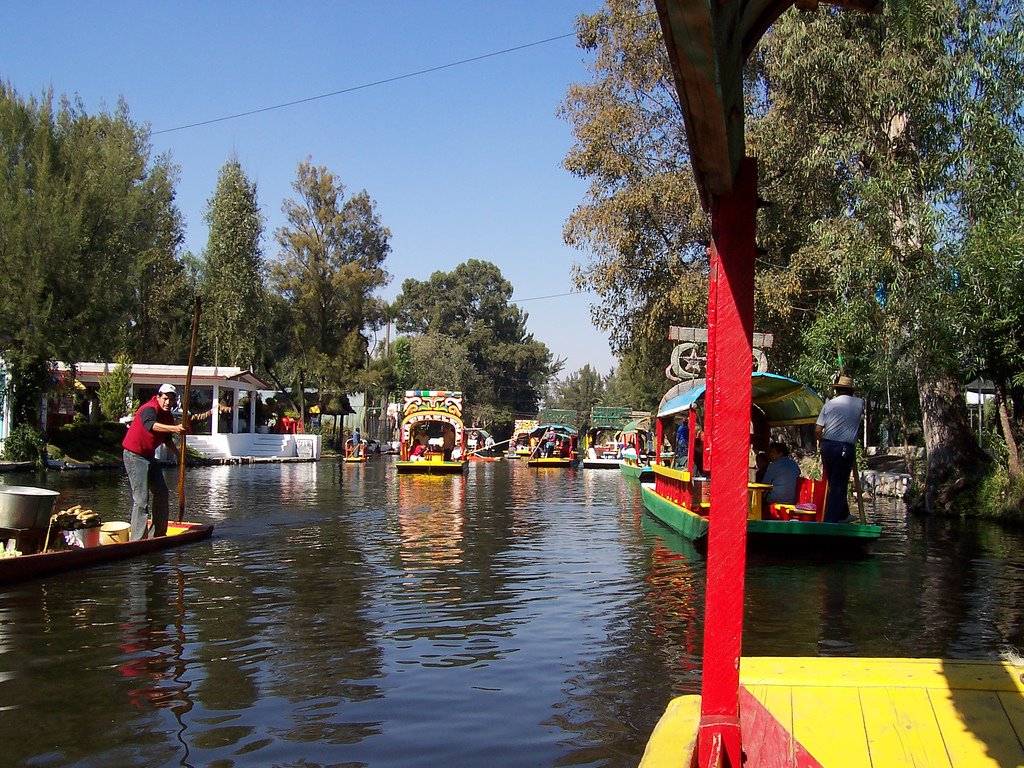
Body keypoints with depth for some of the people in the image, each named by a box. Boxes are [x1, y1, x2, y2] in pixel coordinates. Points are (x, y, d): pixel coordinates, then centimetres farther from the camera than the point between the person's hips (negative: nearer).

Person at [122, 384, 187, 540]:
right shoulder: (149, 409, -20)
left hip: (149, 456, 10)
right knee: (141, 498, -13)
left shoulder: (168, 416, 8)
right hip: (134, 455, -10)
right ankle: (137, 539, -10)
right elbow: (150, 425, -44)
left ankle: (158, 534, 24)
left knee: (161, 493, 13)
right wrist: (174, 428, -56)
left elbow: (167, 440, 21)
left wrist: (178, 454, 7)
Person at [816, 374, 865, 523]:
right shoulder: (859, 403, 4)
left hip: (827, 446, 3)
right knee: (838, 485, 1)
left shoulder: (830, 404, 4)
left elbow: (817, 430, 1)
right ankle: (830, 520, -3)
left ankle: (843, 514, 27)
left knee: (833, 482, 16)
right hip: (845, 448, -2)